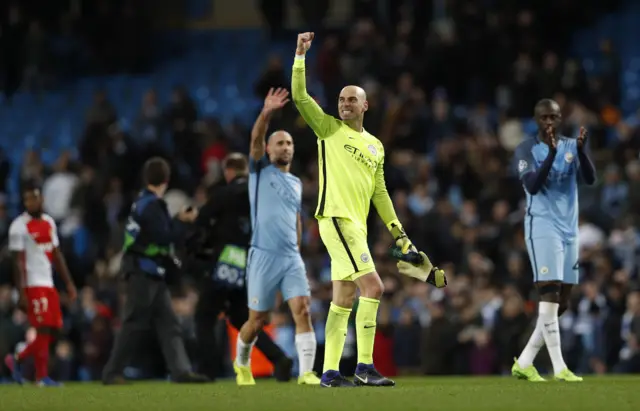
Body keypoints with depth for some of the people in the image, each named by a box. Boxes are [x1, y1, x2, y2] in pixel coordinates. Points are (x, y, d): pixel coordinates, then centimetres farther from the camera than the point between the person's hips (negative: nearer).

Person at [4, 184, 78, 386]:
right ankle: (42, 377, -1)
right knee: (44, 330, -9)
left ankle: (17, 359, 22)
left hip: (48, 283, 7)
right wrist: (21, 293, -15)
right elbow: (18, 262, -11)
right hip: (33, 285, -7)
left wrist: (69, 283, 15)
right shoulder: (19, 226, -8)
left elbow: (57, 255, 19)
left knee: (53, 331, 7)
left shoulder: (49, 222, 14)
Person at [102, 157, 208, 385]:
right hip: (143, 271, -10)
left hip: (153, 274, 10)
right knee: (135, 324, -5)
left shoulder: (146, 202, 12)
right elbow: (164, 237, -20)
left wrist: (179, 220, 12)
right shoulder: (151, 205, -15)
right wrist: (185, 223, -10)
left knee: (168, 323, 3)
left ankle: (181, 371, -2)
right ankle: (112, 373, 0)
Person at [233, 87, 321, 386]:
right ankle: (241, 363, 29)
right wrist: (267, 113, -32)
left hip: (292, 258, 4)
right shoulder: (260, 171, 3)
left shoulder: (296, 183, 17)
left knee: (302, 310, -14)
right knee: (258, 320, 3)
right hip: (263, 257, -4)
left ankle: (306, 372, -17)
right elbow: (255, 140, -15)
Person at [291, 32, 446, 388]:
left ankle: (330, 372, 9)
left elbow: (379, 192, 22)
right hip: (336, 218, -7)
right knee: (372, 286, -17)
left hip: (355, 225, 7)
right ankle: (364, 367, -17)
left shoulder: (375, 146, 19)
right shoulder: (328, 129, 3)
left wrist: (396, 229, 15)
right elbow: (299, 96, -7)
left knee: (344, 299, 6)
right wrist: (300, 55, -12)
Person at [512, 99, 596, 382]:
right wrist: (551, 153, -26)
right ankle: (559, 367, -16)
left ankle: (524, 363, 14)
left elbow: (590, 179, -6)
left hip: (569, 229, 6)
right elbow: (533, 186, -17)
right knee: (550, 294, -15)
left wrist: (581, 150, -22)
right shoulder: (527, 149, -3)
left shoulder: (572, 147, 10)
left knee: (561, 302, 6)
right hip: (542, 228, -6)